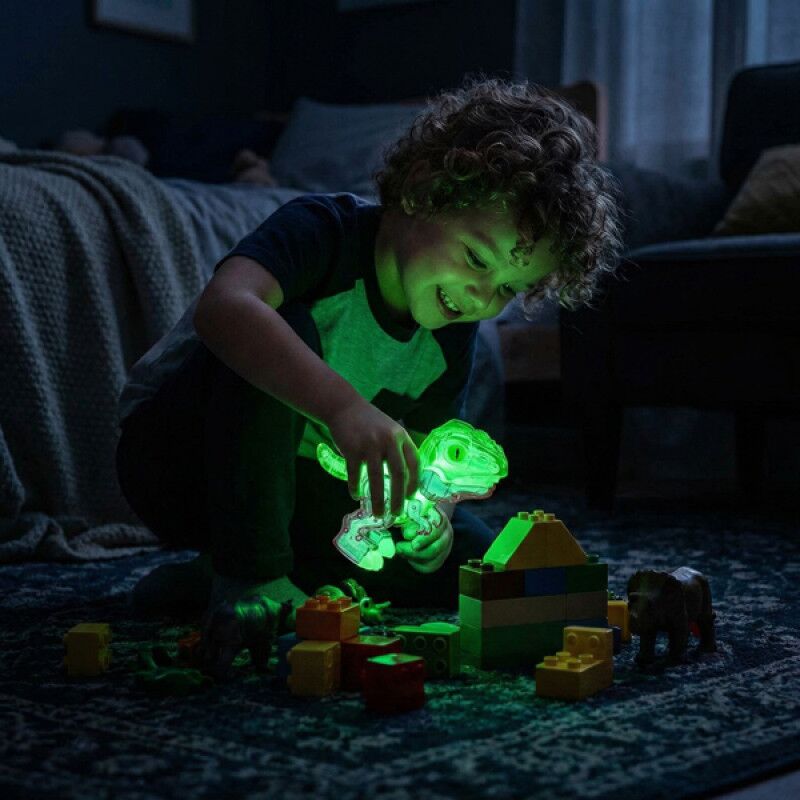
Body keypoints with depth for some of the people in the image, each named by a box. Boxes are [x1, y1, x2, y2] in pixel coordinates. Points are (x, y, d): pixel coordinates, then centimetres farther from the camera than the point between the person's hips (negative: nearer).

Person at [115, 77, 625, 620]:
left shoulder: (452, 339, -4)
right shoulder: (323, 229, -25)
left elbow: (429, 452, 0)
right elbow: (221, 308, -46)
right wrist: (343, 404, -59)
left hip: (297, 486, 7)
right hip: (177, 451, -6)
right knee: (288, 328, -34)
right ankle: (250, 579, -24)